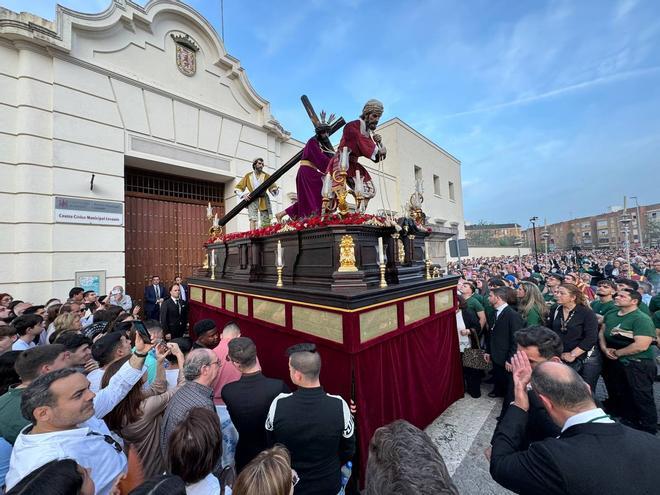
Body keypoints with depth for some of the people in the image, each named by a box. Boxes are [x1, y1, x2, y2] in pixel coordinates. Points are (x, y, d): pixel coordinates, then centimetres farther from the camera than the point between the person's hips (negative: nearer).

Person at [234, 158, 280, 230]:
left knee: (266, 223, -5)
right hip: (252, 199, -1)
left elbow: (273, 188, 5)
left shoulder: (266, 176, 10)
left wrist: (274, 190, -20)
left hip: (264, 200, 1)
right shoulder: (248, 176, 9)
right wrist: (243, 195, -10)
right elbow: (237, 188, 10)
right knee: (253, 219, -19)